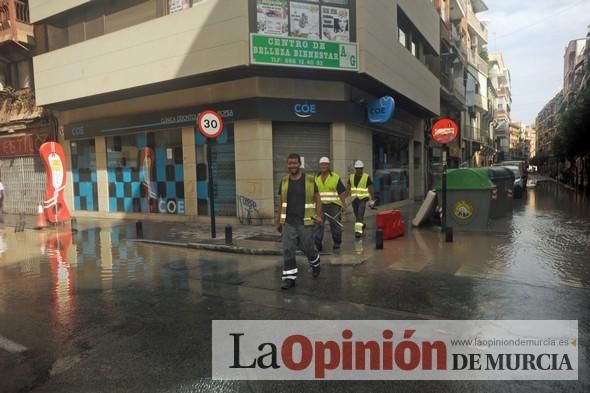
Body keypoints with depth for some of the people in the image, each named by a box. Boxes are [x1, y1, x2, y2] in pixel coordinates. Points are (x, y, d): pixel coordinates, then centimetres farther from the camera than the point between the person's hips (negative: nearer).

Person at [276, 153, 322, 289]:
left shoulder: (309, 180, -3)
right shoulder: (284, 181, 5)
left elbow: (317, 199, 2)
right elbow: (281, 203, 12)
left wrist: (318, 216, -10)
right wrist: (278, 221, 12)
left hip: (305, 222, -2)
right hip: (288, 223, 2)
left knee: (308, 248, 9)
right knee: (288, 250, -3)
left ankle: (315, 264, 41)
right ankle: (289, 278, 6)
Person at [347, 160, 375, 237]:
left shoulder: (366, 177, -8)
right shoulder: (351, 177, 4)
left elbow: (370, 189, -5)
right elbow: (348, 188, 8)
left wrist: (372, 200, -7)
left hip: (363, 199, -5)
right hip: (354, 199, 5)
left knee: (360, 215, -17)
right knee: (357, 215, 15)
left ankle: (358, 231, -18)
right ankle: (362, 224, 43)